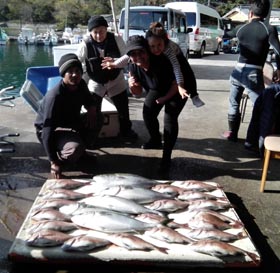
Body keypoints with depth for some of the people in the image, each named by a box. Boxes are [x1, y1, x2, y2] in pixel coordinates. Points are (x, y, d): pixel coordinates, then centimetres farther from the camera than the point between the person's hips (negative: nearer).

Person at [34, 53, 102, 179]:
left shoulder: (81, 85, -10)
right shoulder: (54, 96, -33)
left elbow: (89, 100, 14)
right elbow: (48, 130, -33)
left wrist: (92, 109, -13)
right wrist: (54, 162, -35)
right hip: (52, 130, -8)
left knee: (97, 120, -8)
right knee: (75, 149, -34)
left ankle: (80, 150, 7)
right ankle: (59, 159, -1)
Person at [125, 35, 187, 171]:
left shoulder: (161, 61, -39)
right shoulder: (133, 67, -21)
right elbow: (138, 92, -8)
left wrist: (166, 98, -21)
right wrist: (132, 86, -29)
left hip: (175, 91, -6)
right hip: (157, 90, 6)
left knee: (170, 119, -17)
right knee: (148, 113, 3)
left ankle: (166, 157, -9)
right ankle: (156, 141, 31)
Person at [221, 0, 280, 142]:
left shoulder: (241, 28, 11)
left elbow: (228, 34, 33)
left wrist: (221, 37, 57)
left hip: (238, 71, 6)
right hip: (253, 73, -5)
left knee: (234, 104, 21)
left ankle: (232, 133, 30)